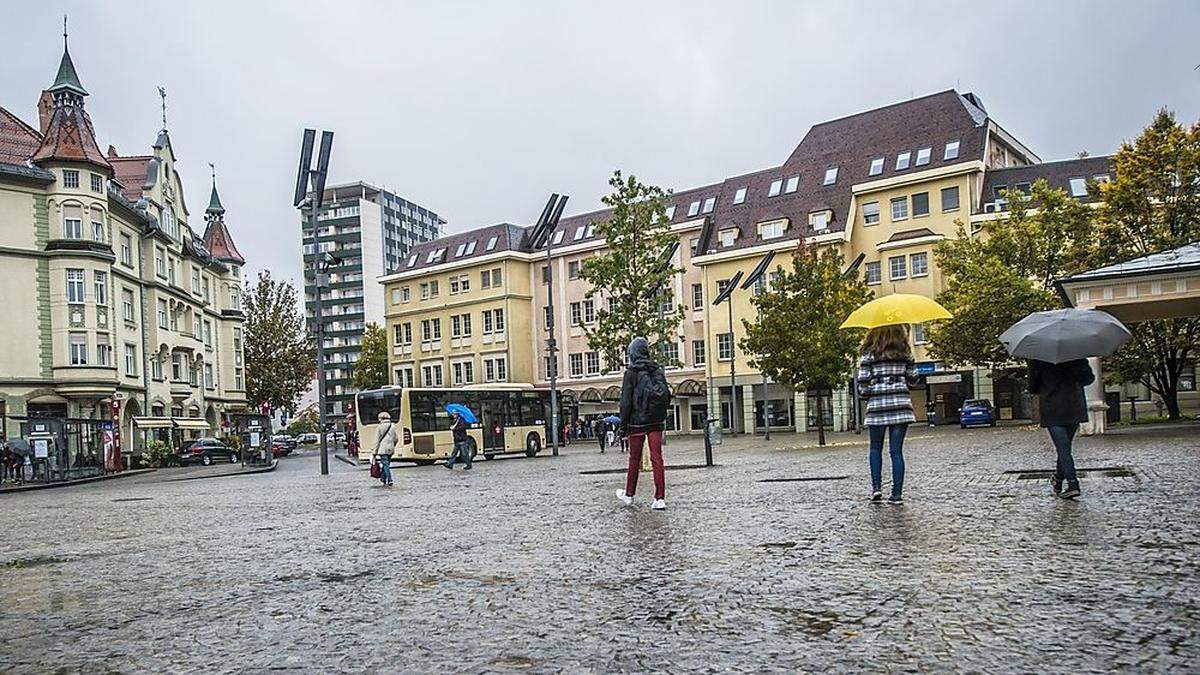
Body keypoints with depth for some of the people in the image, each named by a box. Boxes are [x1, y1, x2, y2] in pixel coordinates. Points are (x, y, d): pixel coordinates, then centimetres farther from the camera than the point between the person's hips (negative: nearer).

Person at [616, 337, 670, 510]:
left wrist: (623, 426, -4)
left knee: (634, 459, 10)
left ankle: (629, 495, 24)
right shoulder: (658, 370, 6)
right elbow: (667, 396, 9)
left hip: (637, 422, -3)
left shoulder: (631, 372, -7)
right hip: (656, 422, 3)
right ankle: (660, 498, -3)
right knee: (657, 458, 1)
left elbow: (626, 402, -8)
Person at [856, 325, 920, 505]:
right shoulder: (905, 353, 6)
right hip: (901, 404, 2)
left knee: (876, 448, 15)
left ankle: (876, 487, 4)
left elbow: (863, 385, -5)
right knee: (896, 450, 4)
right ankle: (897, 494, 2)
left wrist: (866, 395, 15)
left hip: (877, 404, -1)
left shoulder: (868, 354, -2)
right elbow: (913, 381, 9)